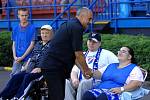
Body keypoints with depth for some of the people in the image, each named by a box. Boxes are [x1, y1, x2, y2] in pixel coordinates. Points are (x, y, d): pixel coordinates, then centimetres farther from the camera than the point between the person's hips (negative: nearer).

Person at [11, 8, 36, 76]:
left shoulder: (32, 28, -2)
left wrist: (22, 57, -10)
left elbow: (32, 44, -5)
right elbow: (14, 44, 13)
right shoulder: (15, 28, 10)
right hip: (17, 59, 3)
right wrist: (15, 56, -2)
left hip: (27, 58, -3)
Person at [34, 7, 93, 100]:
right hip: (53, 68, -10)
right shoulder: (76, 28, -13)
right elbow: (78, 54, -12)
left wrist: (83, 70, 20)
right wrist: (87, 70, 2)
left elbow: (74, 54, 22)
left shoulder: (70, 25, 18)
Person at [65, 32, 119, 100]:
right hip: (79, 82, 4)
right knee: (67, 82, -26)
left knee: (83, 83, -36)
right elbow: (74, 70, 19)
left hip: (96, 82, -4)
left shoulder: (106, 54, 11)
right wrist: (74, 78, -6)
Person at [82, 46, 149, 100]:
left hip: (117, 93, -5)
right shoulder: (111, 66, 32)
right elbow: (99, 74, 20)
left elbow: (137, 83, -8)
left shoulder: (134, 68, 10)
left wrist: (121, 89, -23)